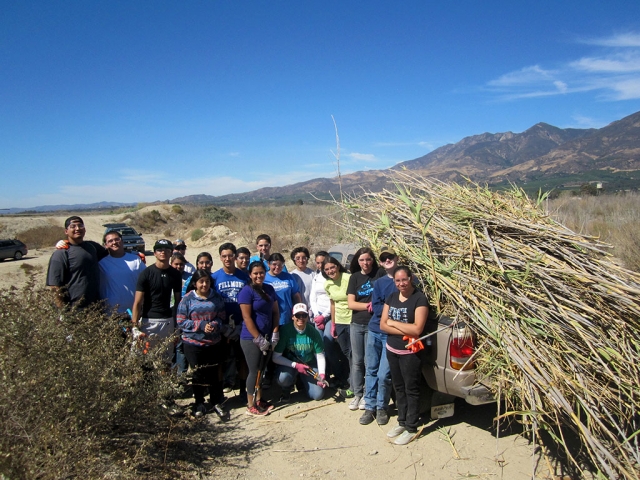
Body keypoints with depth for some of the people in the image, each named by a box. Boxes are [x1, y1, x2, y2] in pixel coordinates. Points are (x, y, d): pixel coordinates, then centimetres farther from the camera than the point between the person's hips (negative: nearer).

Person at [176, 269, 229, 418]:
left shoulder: (216, 297, 1)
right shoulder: (187, 299, -5)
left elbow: (222, 318, 5)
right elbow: (181, 321, -8)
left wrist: (215, 325, -17)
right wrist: (201, 325, -17)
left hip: (214, 343, 1)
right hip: (193, 343, -1)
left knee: (214, 373, 6)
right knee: (198, 374, 10)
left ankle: (217, 402, 24)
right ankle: (199, 404, 28)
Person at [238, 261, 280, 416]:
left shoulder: (269, 289, 8)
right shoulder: (247, 291, -12)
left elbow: (275, 312, 10)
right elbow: (247, 317, -16)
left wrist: (274, 333, 0)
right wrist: (258, 339, -16)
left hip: (266, 337, 7)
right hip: (251, 339, -7)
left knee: (262, 369, 15)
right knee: (254, 371, 1)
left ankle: (259, 400, 28)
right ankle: (251, 406, 13)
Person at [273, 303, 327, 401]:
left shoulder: (313, 332, -11)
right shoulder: (285, 330, -20)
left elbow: (320, 356, -6)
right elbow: (276, 357, -19)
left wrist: (321, 374, -22)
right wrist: (295, 365, -24)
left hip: (309, 365, 3)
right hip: (290, 364, -2)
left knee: (318, 395, -10)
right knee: (282, 378, -35)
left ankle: (301, 383, 23)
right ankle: (287, 388, 4)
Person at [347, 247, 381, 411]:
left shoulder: (379, 275, -3)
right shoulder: (354, 277, 5)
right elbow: (351, 303, -2)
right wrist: (369, 305, -12)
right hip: (356, 324, 3)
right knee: (357, 361, 9)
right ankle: (357, 394, 21)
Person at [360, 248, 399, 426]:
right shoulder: (379, 282, 10)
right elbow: (376, 308, 0)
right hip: (374, 331, 4)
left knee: (383, 375, -3)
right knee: (371, 371, 10)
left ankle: (382, 408, 18)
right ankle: (370, 406, 23)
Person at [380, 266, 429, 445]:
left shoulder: (420, 299, -15)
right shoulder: (391, 297, 4)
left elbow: (417, 329, -23)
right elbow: (383, 325, -1)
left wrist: (393, 323, -13)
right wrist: (405, 332, -16)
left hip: (411, 353, -6)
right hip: (392, 350, 6)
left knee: (411, 389, 5)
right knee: (398, 387, 17)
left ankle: (411, 428, 17)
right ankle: (402, 421, 32)